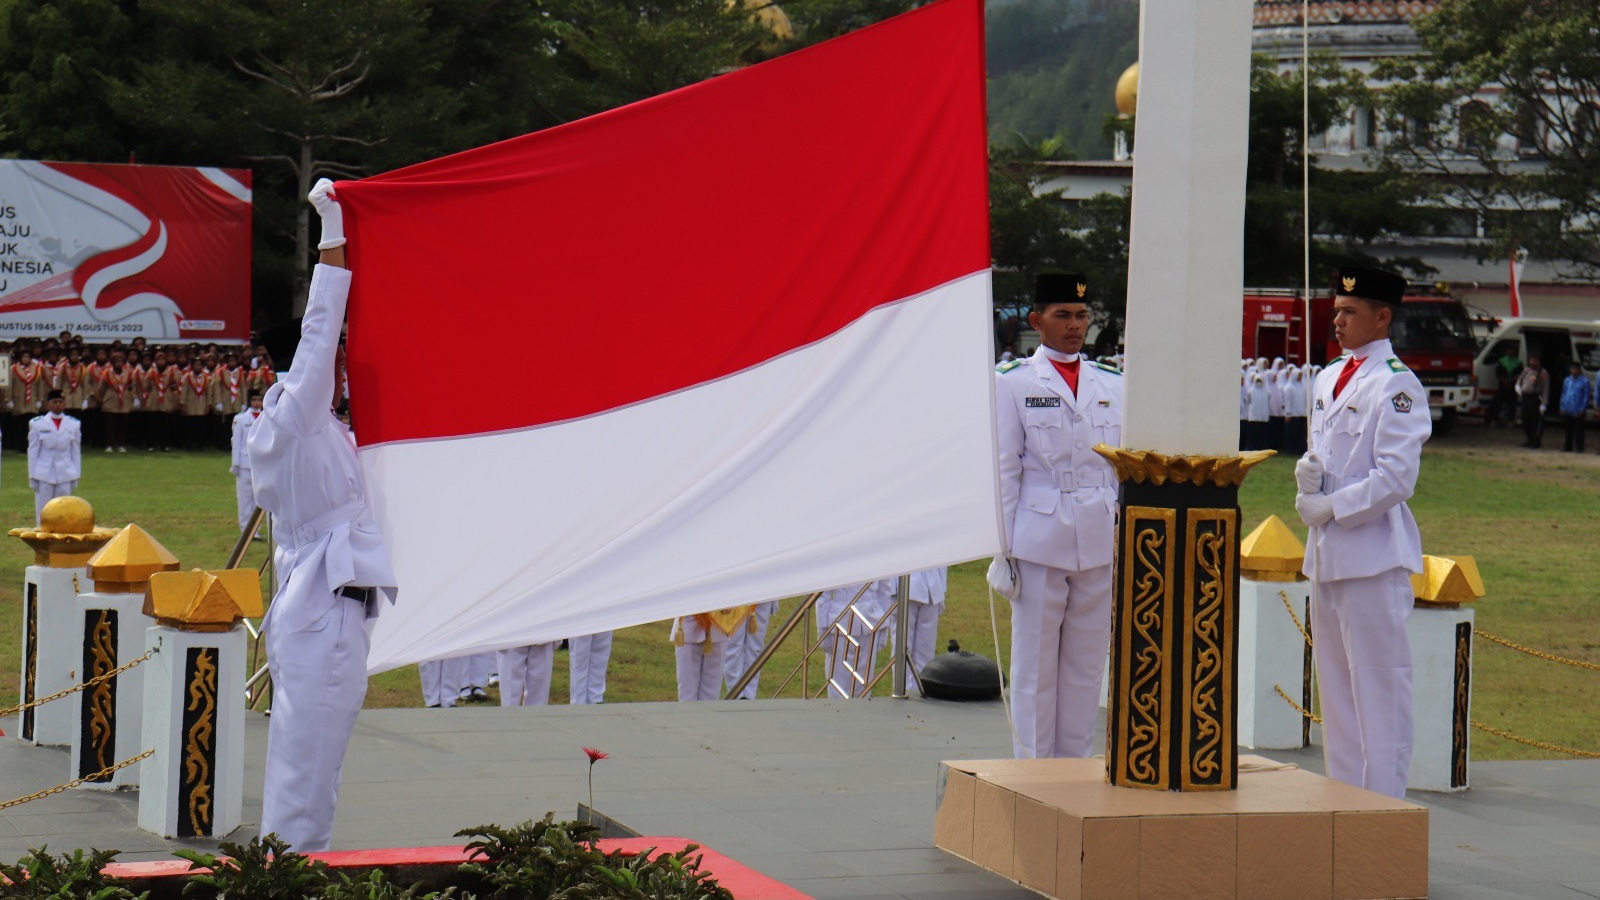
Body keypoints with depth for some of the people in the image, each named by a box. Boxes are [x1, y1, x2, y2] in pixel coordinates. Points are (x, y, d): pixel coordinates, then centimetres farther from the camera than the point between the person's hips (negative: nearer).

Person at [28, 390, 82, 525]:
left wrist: (75, 477, 7)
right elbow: (33, 452, 2)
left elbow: (76, 452, 8)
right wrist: (32, 477, -1)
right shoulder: (37, 424, 0)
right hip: (43, 475, -1)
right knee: (43, 513, 0)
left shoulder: (73, 425, 4)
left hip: (65, 475, 1)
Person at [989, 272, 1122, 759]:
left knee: (1087, 667, 8)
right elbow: (1004, 470, -1)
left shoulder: (1112, 385, 12)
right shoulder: (1014, 382, 1)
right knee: (1035, 669, 1)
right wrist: (1003, 550, -6)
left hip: (1102, 543, 4)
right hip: (1040, 541, -3)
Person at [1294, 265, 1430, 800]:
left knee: (1378, 692, -6)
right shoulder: (1328, 380, 16)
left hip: (1373, 554, -9)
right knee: (1335, 689, 13)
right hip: (1326, 554, 9)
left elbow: (1396, 478, -17)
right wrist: (1307, 473, 1)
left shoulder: (1396, 385, -10)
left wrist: (1331, 507, -14)